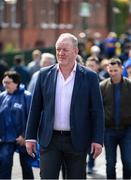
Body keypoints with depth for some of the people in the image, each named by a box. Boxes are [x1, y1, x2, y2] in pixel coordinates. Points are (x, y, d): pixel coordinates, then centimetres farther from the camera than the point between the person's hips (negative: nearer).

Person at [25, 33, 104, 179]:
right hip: (50, 140, 1)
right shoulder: (44, 74, 5)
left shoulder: (89, 77, 0)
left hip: (77, 141, -1)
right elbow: (35, 108, 8)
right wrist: (30, 137, 3)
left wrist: (97, 140, -8)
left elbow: (97, 111, -1)